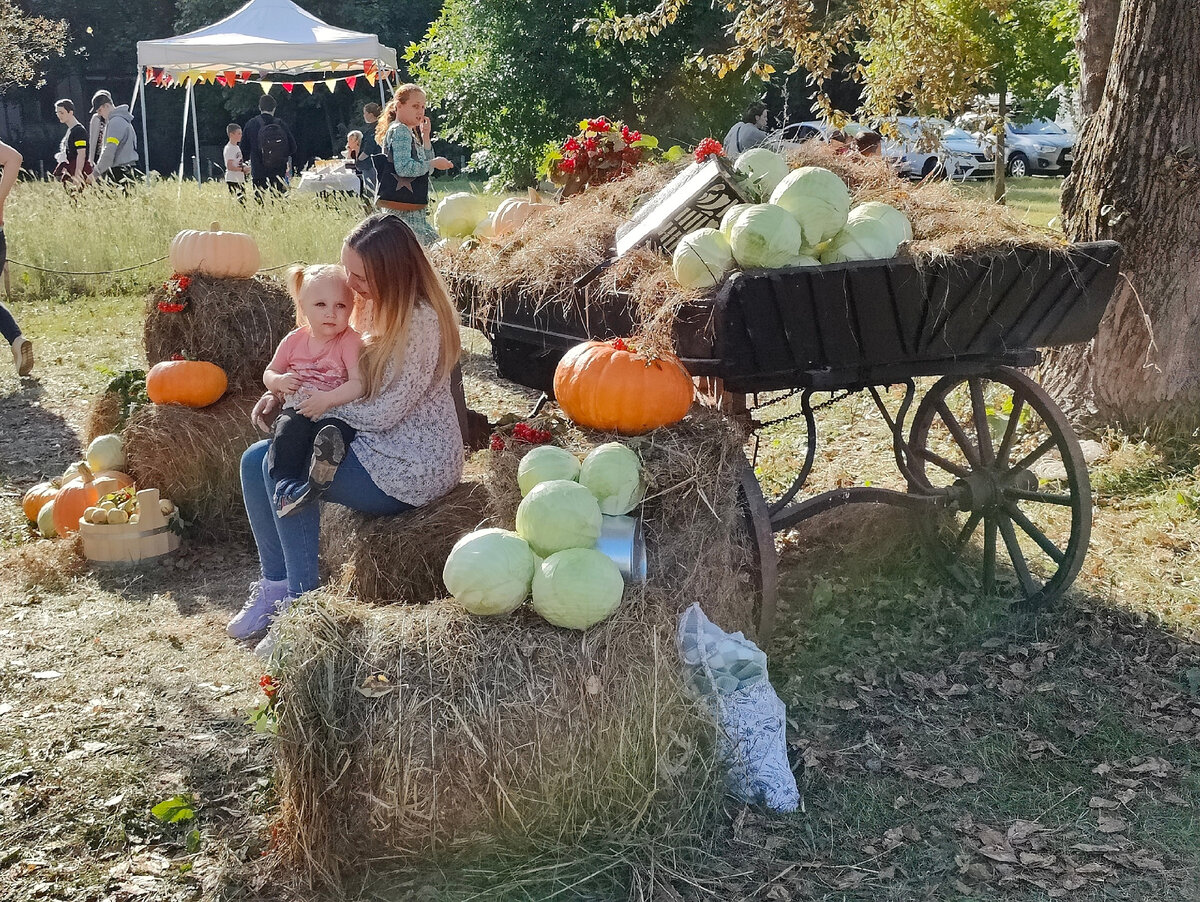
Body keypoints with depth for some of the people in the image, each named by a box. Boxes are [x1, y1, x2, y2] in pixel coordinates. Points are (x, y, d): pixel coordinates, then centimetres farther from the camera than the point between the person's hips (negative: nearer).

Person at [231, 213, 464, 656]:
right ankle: (275, 586, 3)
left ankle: (302, 600, -12)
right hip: (377, 443, 10)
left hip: (410, 467, -10)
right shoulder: (379, 304, 7)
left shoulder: (420, 321, -22)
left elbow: (383, 412, -22)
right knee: (255, 460, -2)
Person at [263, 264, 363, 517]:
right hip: (297, 411, 3)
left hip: (335, 412, -3)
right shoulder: (294, 340, 12)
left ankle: (323, 471, -59)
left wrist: (328, 399, -28)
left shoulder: (350, 342, -2)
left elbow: (359, 383, -13)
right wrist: (279, 381, -3)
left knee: (334, 429, -37)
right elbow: (269, 373, 23)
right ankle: (286, 485, -43)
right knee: (288, 430, -31)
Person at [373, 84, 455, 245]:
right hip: (400, 206, -10)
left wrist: (425, 137, 12)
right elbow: (403, 168, -22)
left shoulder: (410, 133, 20)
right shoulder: (399, 130, -9)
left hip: (414, 209, 10)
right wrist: (434, 163, -12)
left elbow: (426, 169, 20)